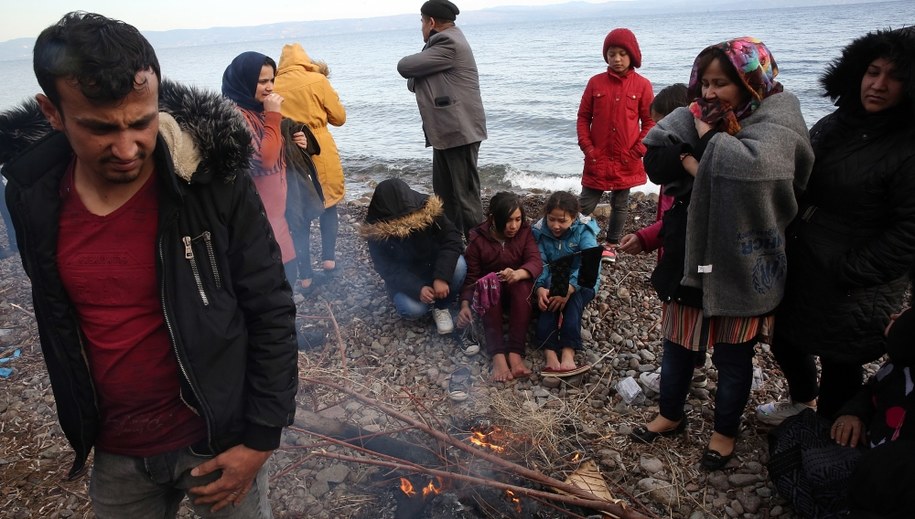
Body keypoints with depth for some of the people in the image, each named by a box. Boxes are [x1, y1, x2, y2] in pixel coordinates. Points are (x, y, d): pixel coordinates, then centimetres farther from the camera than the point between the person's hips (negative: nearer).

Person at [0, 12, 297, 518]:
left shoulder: (216, 183, -19)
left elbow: (271, 315, -14)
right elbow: (57, 321, 8)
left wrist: (260, 438, -12)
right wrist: (80, 422, 15)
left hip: (218, 440, -3)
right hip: (113, 454, 4)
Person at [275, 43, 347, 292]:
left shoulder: (273, 86, -1)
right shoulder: (317, 81, -6)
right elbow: (339, 117, 2)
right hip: (320, 155, -1)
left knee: (297, 214, 11)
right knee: (328, 205, 22)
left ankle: (305, 276, 12)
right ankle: (328, 258, 14)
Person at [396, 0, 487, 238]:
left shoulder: (449, 44, -14)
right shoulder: (443, 43, 19)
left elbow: (405, 67, -13)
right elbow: (413, 81, 17)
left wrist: (415, 68, 7)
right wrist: (417, 79, -4)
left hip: (459, 131, -10)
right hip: (445, 131, 10)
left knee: (466, 195, -5)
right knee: (443, 195, 16)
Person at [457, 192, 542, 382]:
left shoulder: (525, 232, -7)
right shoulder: (478, 239, -9)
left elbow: (536, 262, -22)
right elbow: (471, 276, -10)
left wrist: (518, 274, -45)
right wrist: (465, 305, -28)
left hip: (518, 290, 1)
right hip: (489, 292, -1)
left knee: (523, 283, -34)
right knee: (489, 281, -35)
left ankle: (515, 352, -41)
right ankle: (497, 354, -46)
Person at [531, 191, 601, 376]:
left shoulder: (584, 230, -15)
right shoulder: (539, 231, -7)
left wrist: (568, 289, -44)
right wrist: (540, 288, -37)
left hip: (581, 284, -1)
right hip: (552, 282, 2)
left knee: (573, 296, -34)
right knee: (547, 297, -31)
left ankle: (568, 353, -47)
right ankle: (550, 353, -47)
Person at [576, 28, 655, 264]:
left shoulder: (642, 85, -2)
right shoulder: (595, 82, 1)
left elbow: (649, 122, 0)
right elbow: (583, 116, 4)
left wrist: (638, 150, -9)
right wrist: (587, 147, -6)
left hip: (627, 160, 0)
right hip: (597, 158, 0)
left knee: (620, 204, 11)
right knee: (585, 204, 2)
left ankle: (611, 244, 25)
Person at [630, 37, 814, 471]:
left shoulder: (776, 118, -12)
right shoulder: (697, 118, 4)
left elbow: (753, 163, -33)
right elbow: (654, 162, -5)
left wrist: (709, 140, -18)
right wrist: (689, 157, -21)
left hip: (740, 262, -5)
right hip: (690, 254, 5)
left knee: (732, 354, 11)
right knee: (677, 342, 17)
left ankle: (725, 431, 34)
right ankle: (670, 415, 38)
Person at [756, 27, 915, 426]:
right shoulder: (833, 127, 5)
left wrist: (848, 273, -20)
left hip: (853, 291, -7)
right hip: (800, 268, 8)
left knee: (839, 363, 8)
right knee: (785, 339, 24)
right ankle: (803, 401, 52)